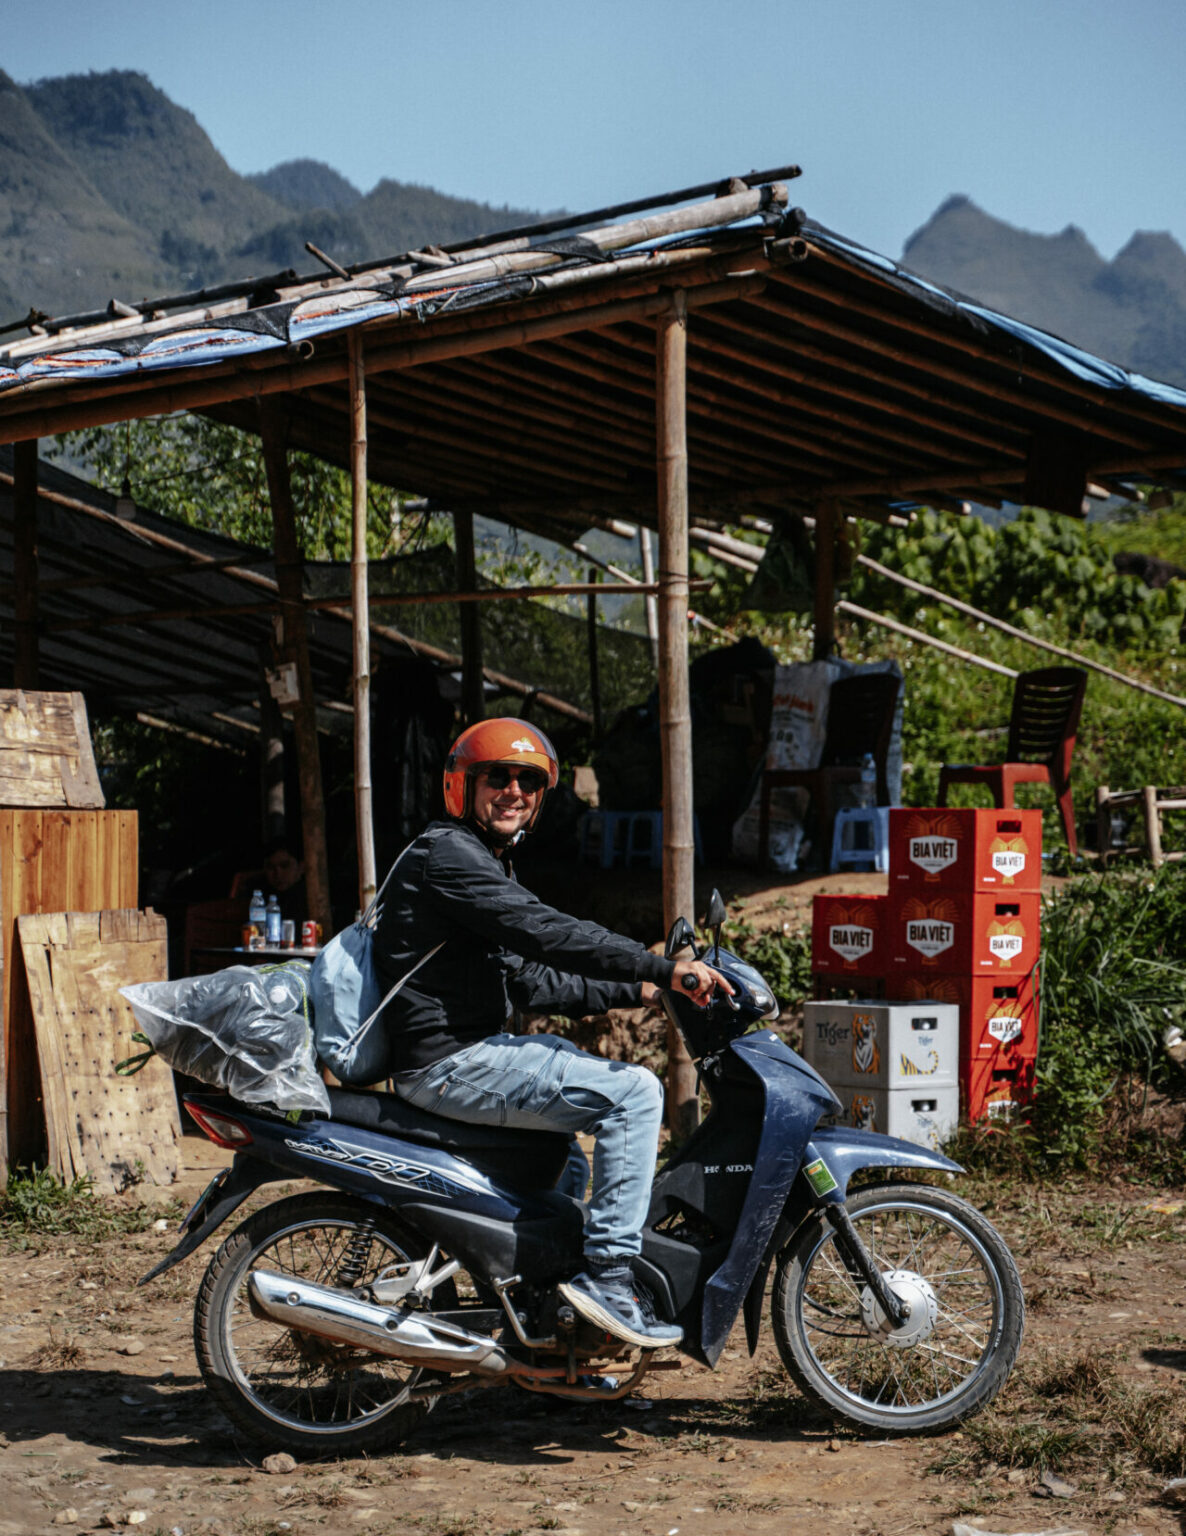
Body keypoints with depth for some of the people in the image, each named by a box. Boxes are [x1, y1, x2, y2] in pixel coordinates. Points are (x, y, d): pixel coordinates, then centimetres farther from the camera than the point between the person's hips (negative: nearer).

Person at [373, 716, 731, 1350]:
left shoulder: (484, 864, 21)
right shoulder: (447, 853, -13)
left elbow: (527, 980, 22)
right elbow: (549, 935, -23)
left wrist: (632, 993, 15)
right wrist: (666, 970, -22)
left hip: (470, 1050, 11)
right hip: (452, 1064, -11)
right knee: (633, 1091, -16)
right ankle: (605, 1274, -15)